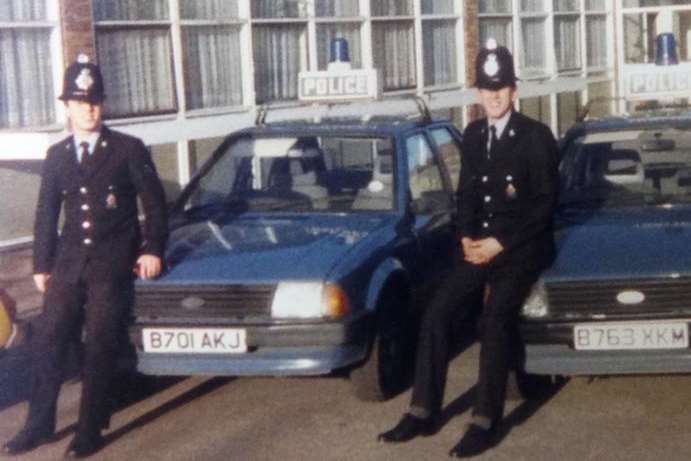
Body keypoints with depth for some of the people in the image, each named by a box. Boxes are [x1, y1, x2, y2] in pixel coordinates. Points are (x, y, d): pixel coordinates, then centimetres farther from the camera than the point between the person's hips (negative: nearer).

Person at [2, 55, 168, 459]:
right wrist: (42, 264, 11)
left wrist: (153, 249, -7)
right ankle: (40, 424, 17)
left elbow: (154, 202, 1)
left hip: (112, 264, -4)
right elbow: (47, 213, 14)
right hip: (69, 263, 4)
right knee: (46, 342, 4)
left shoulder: (129, 149, -1)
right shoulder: (57, 156, 12)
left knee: (100, 349, -1)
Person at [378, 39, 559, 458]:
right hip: (483, 245, 6)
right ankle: (424, 413, -1)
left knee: (494, 319, -25)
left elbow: (545, 203, -12)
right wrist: (467, 236, -2)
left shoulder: (537, 137, -9)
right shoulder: (473, 135, 11)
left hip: (523, 246, -6)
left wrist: (501, 243, -17)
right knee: (437, 313, -7)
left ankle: (486, 422, -18)